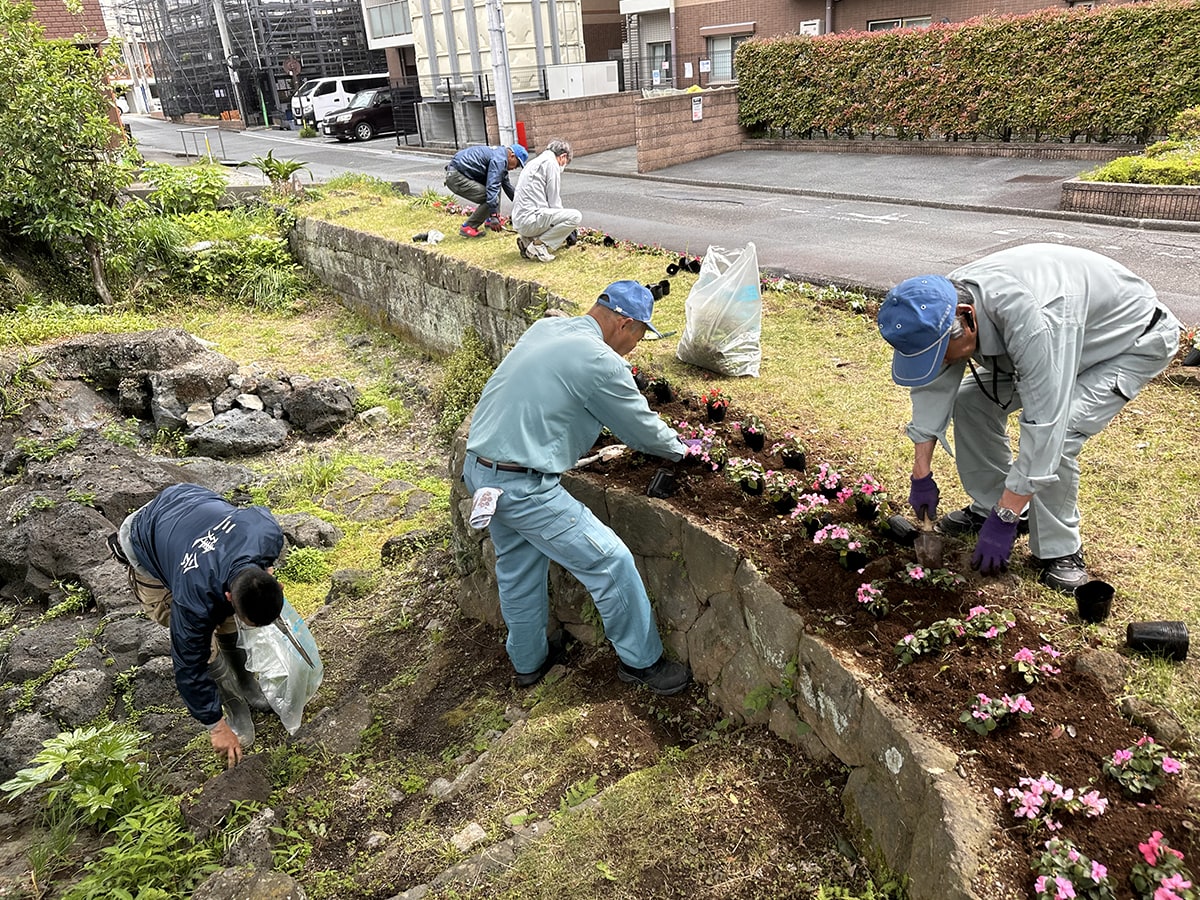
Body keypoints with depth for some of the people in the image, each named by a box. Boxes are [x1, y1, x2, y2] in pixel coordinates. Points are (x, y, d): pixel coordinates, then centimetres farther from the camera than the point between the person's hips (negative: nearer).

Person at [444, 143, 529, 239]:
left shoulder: (501, 155, 16)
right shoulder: (499, 159, -18)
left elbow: (506, 184, 29)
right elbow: (492, 188, -27)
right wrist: (494, 217, -29)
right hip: (456, 178, -11)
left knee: (497, 184, 17)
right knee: (490, 199, -17)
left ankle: (490, 221, 18)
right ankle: (468, 227, -8)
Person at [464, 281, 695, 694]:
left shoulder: (544, 327, 8)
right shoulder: (600, 362, -18)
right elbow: (642, 429, -4)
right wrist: (679, 449, 17)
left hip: (478, 469, 10)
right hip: (522, 487, -10)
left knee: (518, 567, 25)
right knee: (610, 561, 0)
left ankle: (528, 661, 43)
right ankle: (641, 661, 18)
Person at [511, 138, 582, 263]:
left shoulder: (535, 163, 25)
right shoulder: (551, 163, -4)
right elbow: (554, 202, -6)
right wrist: (563, 220, 10)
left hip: (519, 220, 10)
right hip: (530, 219, -10)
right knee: (576, 216, -14)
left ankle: (527, 240, 9)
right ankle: (539, 244, -12)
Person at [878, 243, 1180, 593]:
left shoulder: (1030, 318, -44)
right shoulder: (942, 307, -21)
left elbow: (1042, 424, -41)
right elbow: (931, 389, -10)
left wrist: (1004, 521, -35)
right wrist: (921, 476, -7)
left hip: (1133, 339, -7)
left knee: (1055, 435, -26)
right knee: (972, 400, -4)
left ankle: (1059, 551, -7)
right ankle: (987, 506, 12)